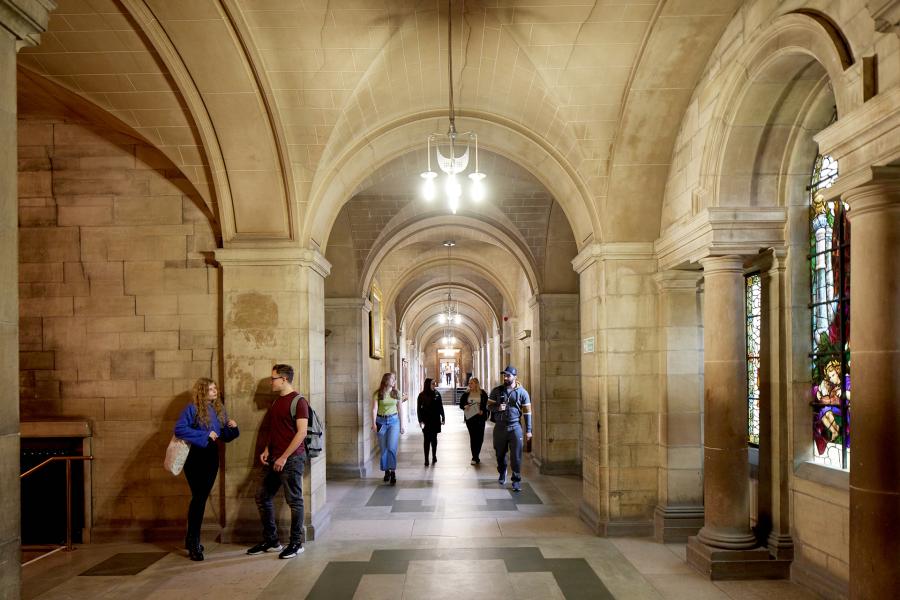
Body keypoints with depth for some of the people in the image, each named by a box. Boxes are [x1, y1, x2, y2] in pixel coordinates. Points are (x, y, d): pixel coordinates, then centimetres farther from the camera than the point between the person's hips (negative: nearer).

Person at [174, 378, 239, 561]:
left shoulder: (219, 409, 10)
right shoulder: (192, 408, -10)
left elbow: (224, 436, 15)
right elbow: (179, 429, -21)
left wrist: (232, 428, -7)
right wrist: (205, 435, -20)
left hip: (211, 456, 6)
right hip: (195, 457, -6)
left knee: (202, 498, 12)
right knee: (198, 498, -8)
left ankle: (191, 539, 26)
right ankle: (193, 544, 0)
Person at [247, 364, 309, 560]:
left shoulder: (298, 401, -11)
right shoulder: (277, 401, 14)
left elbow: (302, 432, -17)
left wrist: (284, 457, -19)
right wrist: (266, 450, 7)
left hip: (292, 458, -9)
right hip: (274, 459, 9)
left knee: (294, 501, 0)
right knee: (262, 497, 11)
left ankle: (296, 543, 12)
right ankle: (271, 541, 21)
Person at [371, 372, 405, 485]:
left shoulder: (396, 393, 6)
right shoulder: (377, 394, -2)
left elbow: (400, 410, 10)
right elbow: (374, 409, -5)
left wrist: (402, 425, 9)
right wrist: (374, 423, -14)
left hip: (394, 421, 1)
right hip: (381, 421, 0)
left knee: (392, 447, -11)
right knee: (384, 449, 5)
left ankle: (393, 472, -5)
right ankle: (386, 471, 20)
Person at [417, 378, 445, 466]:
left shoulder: (437, 394, 1)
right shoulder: (422, 395, -5)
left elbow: (441, 407, 5)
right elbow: (418, 408, -3)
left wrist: (443, 418, 1)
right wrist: (420, 420, -10)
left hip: (435, 420, 2)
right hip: (426, 421, -2)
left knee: (434, 438, 11)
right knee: (427, 439, -1)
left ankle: (434, 456, 22)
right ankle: (426, 459, 1)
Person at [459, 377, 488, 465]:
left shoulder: (483, 393, 1)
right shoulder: (466, 393, 5)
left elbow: (486, 405, 1)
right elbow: (461, 404, 8)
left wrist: (482, 411, -18)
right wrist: (465, 406, -13)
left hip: (480, 417, 0)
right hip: (470, 417, 0)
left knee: (480, 437, 3)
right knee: (473, 437, -1)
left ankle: (476, 457, 21)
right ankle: (475, 458, 3)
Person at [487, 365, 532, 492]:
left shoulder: (522, 392, -1)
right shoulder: (496, 391, 3)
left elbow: (527, 411, 1)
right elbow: (489, 406, 7)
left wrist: (528, 430, -2)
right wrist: (498, 408, -16)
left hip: (515, 426, -2)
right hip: (500, 426, 2)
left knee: (516, 456, -4)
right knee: (500, 454, 14)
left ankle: (516, 481, 5)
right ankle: (502, 474, 38)